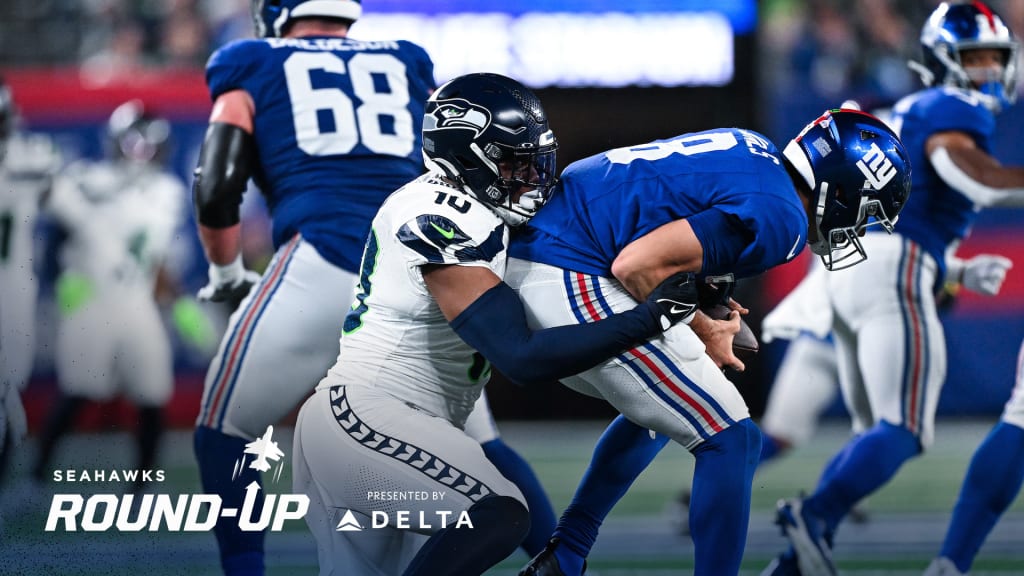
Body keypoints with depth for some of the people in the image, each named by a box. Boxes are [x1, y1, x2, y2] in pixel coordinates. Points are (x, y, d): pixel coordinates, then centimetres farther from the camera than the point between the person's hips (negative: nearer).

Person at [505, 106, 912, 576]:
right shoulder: (780, 219, -13)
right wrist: (701, 330, -3)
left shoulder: (754, 152, 15)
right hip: (576, 285, -10)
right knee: (732, 441, -4)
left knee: (656, 410, 30)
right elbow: (637, 265, -20)